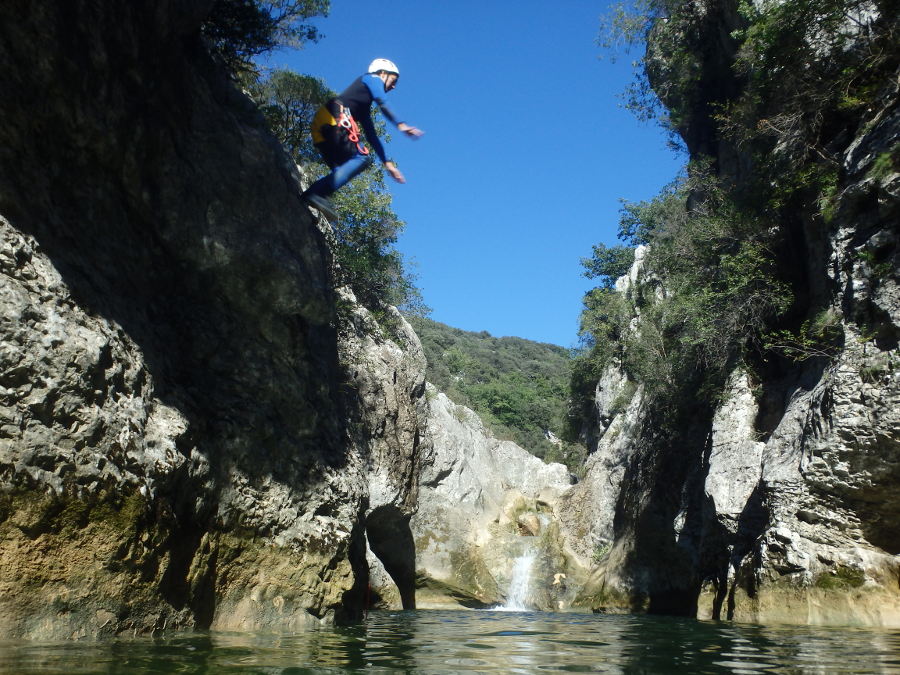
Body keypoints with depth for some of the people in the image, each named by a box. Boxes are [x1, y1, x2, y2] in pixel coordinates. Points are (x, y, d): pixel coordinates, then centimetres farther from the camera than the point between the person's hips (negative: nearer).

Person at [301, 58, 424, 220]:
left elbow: (371, 135, 37)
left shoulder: (364, 108, 36)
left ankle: (305, 197, -7)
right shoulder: (373, 79, 14)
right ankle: (318, 194, -31)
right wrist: (401, 125, -19)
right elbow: (383, 104, -7)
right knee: (362, 158, -17)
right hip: (335, 118, -9)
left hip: (320, 128, 9)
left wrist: (387, 163, 36)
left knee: (342, 173, 9)